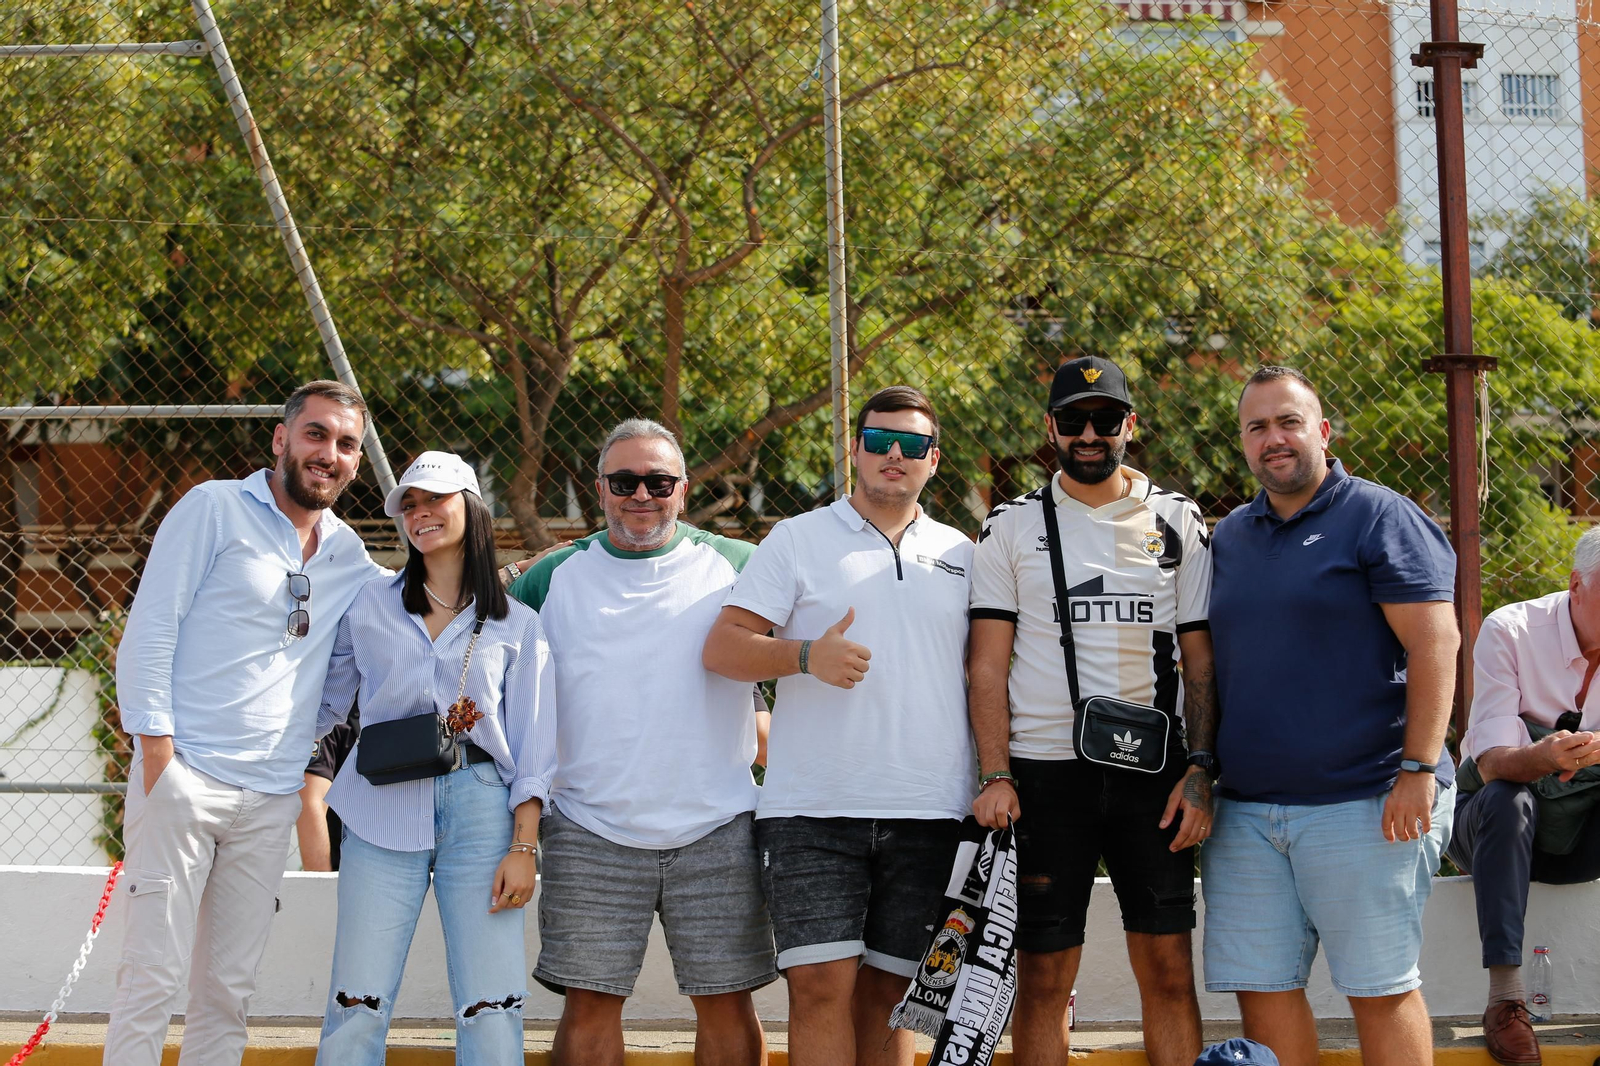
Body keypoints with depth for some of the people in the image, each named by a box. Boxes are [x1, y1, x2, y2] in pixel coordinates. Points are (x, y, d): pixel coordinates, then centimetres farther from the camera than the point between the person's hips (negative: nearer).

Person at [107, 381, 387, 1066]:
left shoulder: (349, 558, 14)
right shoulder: (216, 509, -2)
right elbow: (147, 635, -6)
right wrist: (158, 761, -12)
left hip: (270, 799, 5)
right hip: (183, 779, -5)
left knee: (229, 985, 7)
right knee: (153, 976, -8)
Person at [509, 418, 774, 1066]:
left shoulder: (734, 568, 5)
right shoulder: (553, 579, 9)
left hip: (715, 834, 0)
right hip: (591, 835, 1)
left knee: (726, 1004, 2)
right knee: (589, 1006, -1)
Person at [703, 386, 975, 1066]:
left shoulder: (959, 556, 15)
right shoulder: (799, 539, 6)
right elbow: (722, 646, -1)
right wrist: (807, 656, -18)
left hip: (927, 817, 3)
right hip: (813, 811, -3)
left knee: (886, 991, 6)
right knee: (821, 985, -12)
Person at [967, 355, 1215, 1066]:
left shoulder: (1177, 522, 9)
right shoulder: (1012, 527, 6)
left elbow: (1201, 657, 8)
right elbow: (988, 665, 2)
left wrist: (1199, 769, -3)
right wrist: (996, 778, -8)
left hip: (1153, 770, 1)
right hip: (1045, 770, -1)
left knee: (1168, 967, 0)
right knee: (1043, 976, 0)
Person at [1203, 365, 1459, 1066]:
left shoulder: (1379, 519, -3)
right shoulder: (1230, 536, 16)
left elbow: (1435, 644, -10)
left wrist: (1419, 770, -16)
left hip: (1364, 802, -6)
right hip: (1245, 810, 6)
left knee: (1381, 989, -2)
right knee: (1262, 989, 5)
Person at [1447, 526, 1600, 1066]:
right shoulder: (1510, 631, -14)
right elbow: (1491, 760, -22)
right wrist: (1540, 758, -47)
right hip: (1496, 820, -3)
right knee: (1508, 799, -36)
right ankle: (1505, 998, -37)